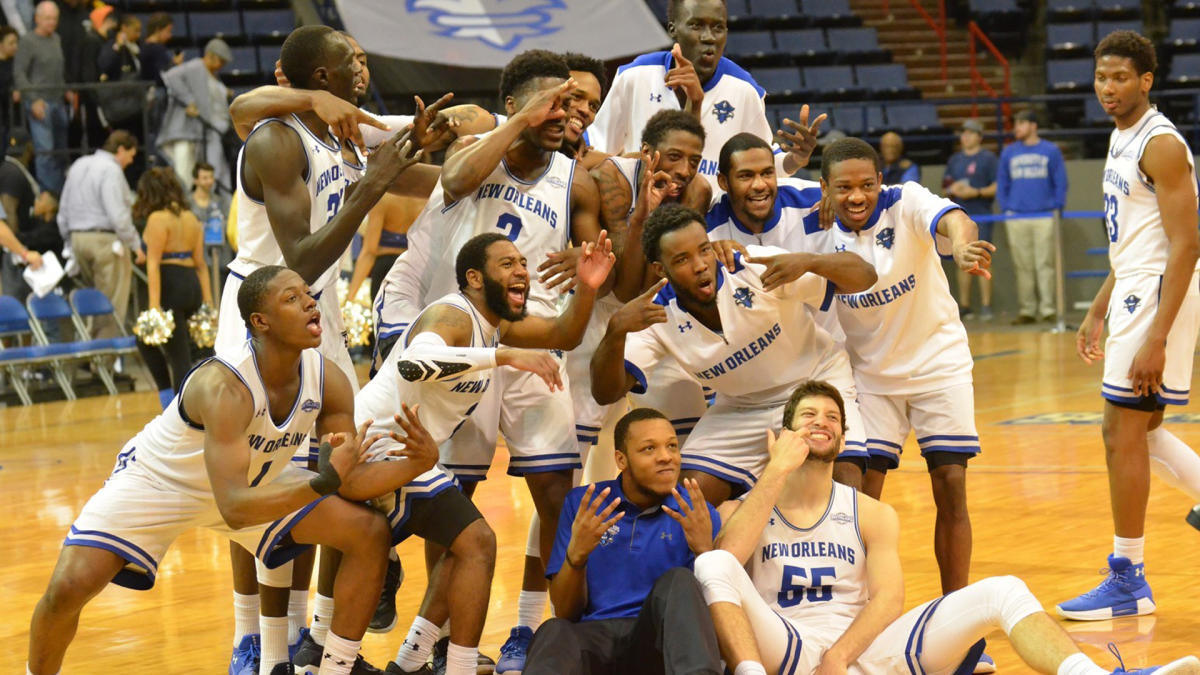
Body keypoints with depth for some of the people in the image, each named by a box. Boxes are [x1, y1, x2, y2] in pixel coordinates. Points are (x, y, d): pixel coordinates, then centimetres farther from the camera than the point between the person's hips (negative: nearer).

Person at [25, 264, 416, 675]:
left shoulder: (327, 380, -18)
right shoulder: (223, 386, -37)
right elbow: (234, 508, -44)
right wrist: (326, 482, -51)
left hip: (253, 477, 6)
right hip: (158, 481, -6)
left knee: (369, 532, -7)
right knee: (68, 588, -24)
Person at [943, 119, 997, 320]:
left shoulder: (988, 158, -1)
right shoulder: (954, 160, 17)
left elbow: (997, 187, -6)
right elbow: (945, 187, 20)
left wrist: (976, 192, -16)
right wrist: (952, 189, -2)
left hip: (981, 216, -6)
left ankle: (986, 305, -9)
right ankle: (964, 306, 12)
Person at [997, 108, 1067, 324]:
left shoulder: (1051, 151, 3)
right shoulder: (1008, 152, 9)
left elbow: (1060, 183, 4)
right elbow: (1002, 184, 12)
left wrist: (1057, 207, -5)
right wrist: (1005, 208, 1)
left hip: (1045, 217, -2)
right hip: (1016, 218, 2)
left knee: (1045, 264, -2)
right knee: (1022, 267, 4)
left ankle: (1048, 309, 2)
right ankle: (1026, 310, 8)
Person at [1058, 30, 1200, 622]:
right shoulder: (1121, 139, 13)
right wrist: (1098, 311, 22)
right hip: (1134, 292, 10)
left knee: (1122, 433, -4)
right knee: (1140, 430, 15)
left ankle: (1127, 581, 4)